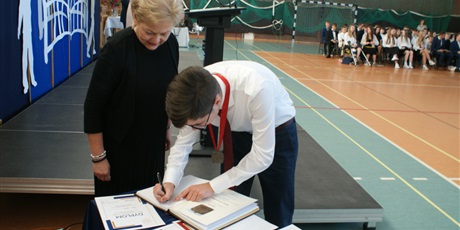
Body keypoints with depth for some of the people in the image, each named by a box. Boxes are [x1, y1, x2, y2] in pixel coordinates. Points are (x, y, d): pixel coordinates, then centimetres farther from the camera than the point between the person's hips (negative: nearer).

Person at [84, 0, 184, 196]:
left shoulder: (171, 44, -7)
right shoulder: (117, 49, -22)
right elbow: (93, 105, -16)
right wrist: (98, 157, -13)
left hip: (153, 143, 5)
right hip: (119, 145, -4)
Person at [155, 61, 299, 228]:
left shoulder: (256, 89, -41)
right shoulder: (196, 92, -26)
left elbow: (263, 155, -32)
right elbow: (184, 142, -12)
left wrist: (213, 186, -31)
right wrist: (169, 181, -27)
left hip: (278, 132, -4)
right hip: (239, 132, 4)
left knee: (277, 215, 5)